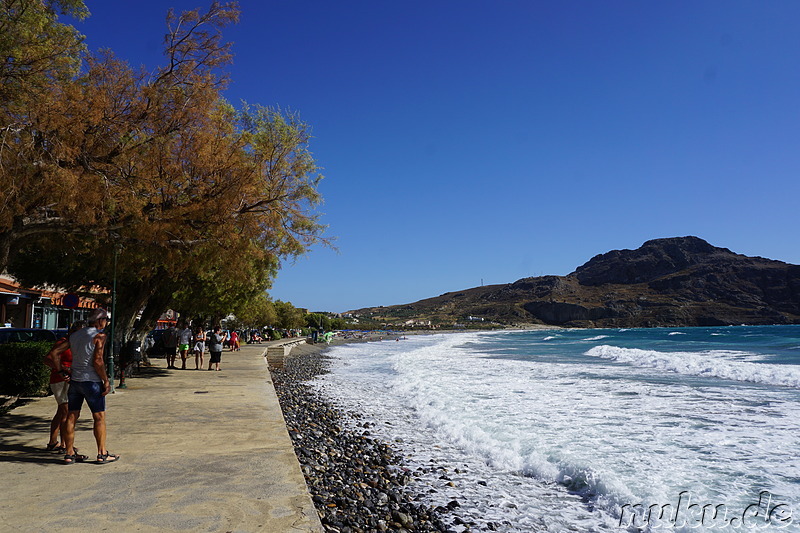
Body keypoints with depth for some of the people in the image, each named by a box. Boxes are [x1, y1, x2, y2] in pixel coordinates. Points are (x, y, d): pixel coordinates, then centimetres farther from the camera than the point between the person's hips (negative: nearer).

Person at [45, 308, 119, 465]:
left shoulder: (74, 335, 12)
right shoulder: (99, 336, -10)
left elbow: (53, 354, 9)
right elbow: (97, 361, -18)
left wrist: (61, 372, 12)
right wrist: (106, 381, -12)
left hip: (74, 381, 7)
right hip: (92, 381, -7)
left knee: (71, 417, 10)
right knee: (99, 417, 2)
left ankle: (69, 454, 16)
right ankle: (102, 454, 6)